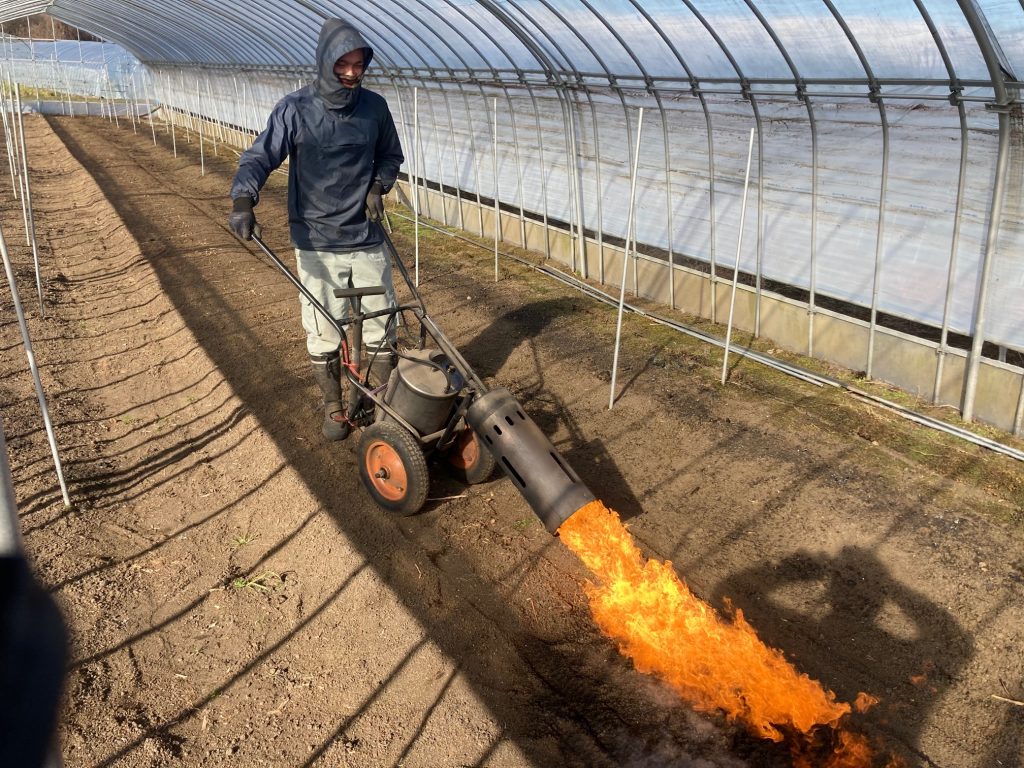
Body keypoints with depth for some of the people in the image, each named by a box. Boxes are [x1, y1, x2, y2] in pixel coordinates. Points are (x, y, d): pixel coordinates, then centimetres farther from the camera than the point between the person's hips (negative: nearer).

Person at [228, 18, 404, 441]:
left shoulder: (374, 106, 1)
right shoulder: (295, 109, -8)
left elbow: (390, 156, 16)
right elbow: (259, 157, -10)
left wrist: (378, 185, -4)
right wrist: (243, 199, -28)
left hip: (367, 239, 2)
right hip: (316, 244, -2)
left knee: (381, 327, 9)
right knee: (323, 333, 7)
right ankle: (333, 405, 25)